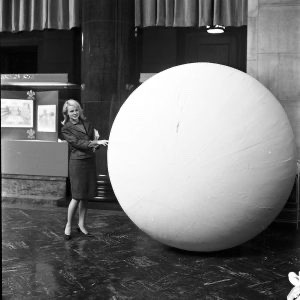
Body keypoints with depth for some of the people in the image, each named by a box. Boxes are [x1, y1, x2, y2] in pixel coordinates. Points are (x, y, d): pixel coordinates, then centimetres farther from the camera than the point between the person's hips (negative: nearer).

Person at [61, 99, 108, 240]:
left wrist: (97, 142, -6)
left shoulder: (86, 123, 12)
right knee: (77, 197, -4)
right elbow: (78, 143, -15)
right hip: (77, 162, -5)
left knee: (86, 196, 9)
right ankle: (68, 226, 13)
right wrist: (96, 142, -24)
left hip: (90, 161, 5)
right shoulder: (66, 129, -3)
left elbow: (94, 137, 19)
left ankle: (81, 225, 23)